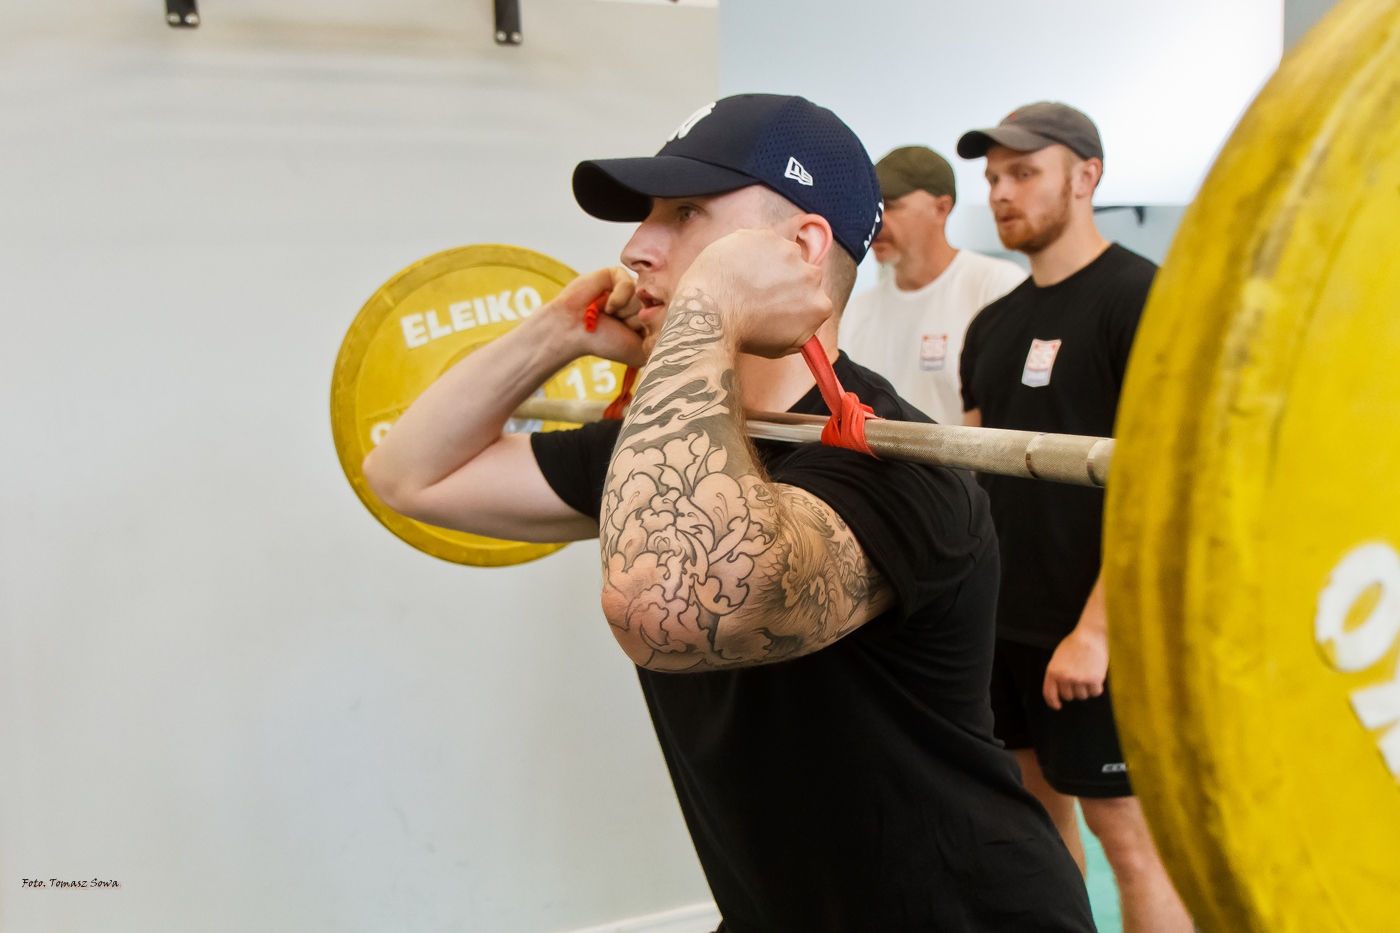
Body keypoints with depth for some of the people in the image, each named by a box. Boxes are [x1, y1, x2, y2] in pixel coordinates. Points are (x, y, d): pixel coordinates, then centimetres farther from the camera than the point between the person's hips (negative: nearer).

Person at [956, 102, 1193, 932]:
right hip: (1004, 623, 7)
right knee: (1040, 816, 15)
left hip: (1090, 635, -7)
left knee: (1127, 837, 1)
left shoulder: (1138, 297, -9)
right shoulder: (995, 323, 12)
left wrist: (1095, 630, -20)